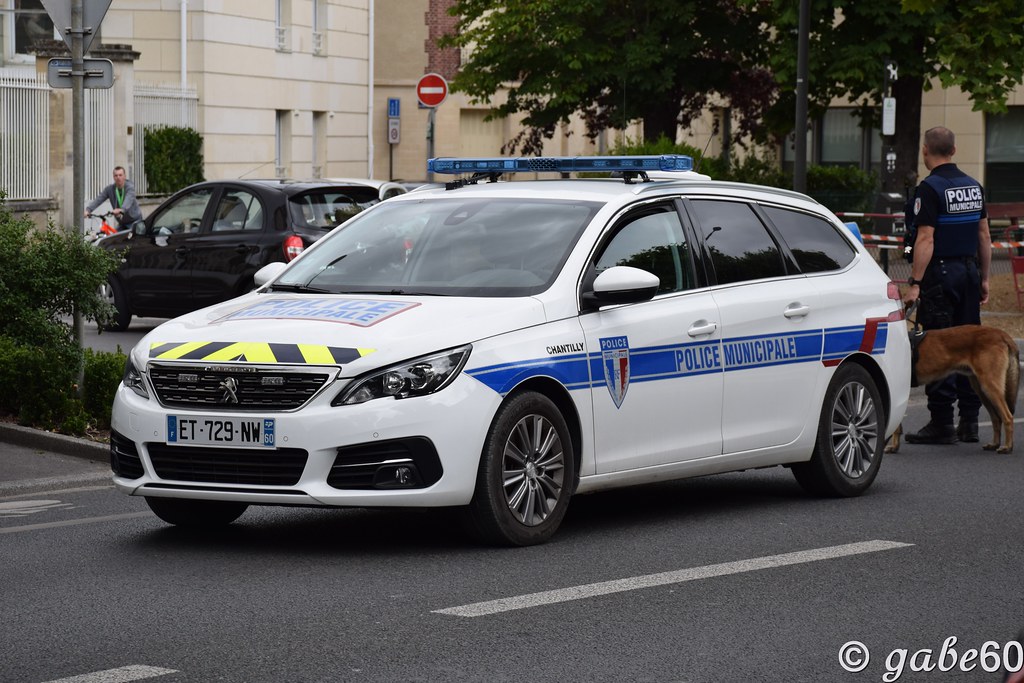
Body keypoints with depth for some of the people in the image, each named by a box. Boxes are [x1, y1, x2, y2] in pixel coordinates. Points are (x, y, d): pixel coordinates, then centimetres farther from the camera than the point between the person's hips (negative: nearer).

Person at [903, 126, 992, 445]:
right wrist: (984, 278, 20)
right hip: (969, 270, 7)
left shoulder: (930, 188, -11)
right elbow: (984, 235, 14)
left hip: (941, 272, -7)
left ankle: (942, 423, -5)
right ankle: (969, 421, 12)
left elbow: (926, 240, -17)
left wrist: (914, 283, -17)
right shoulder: (973, 185, 11)